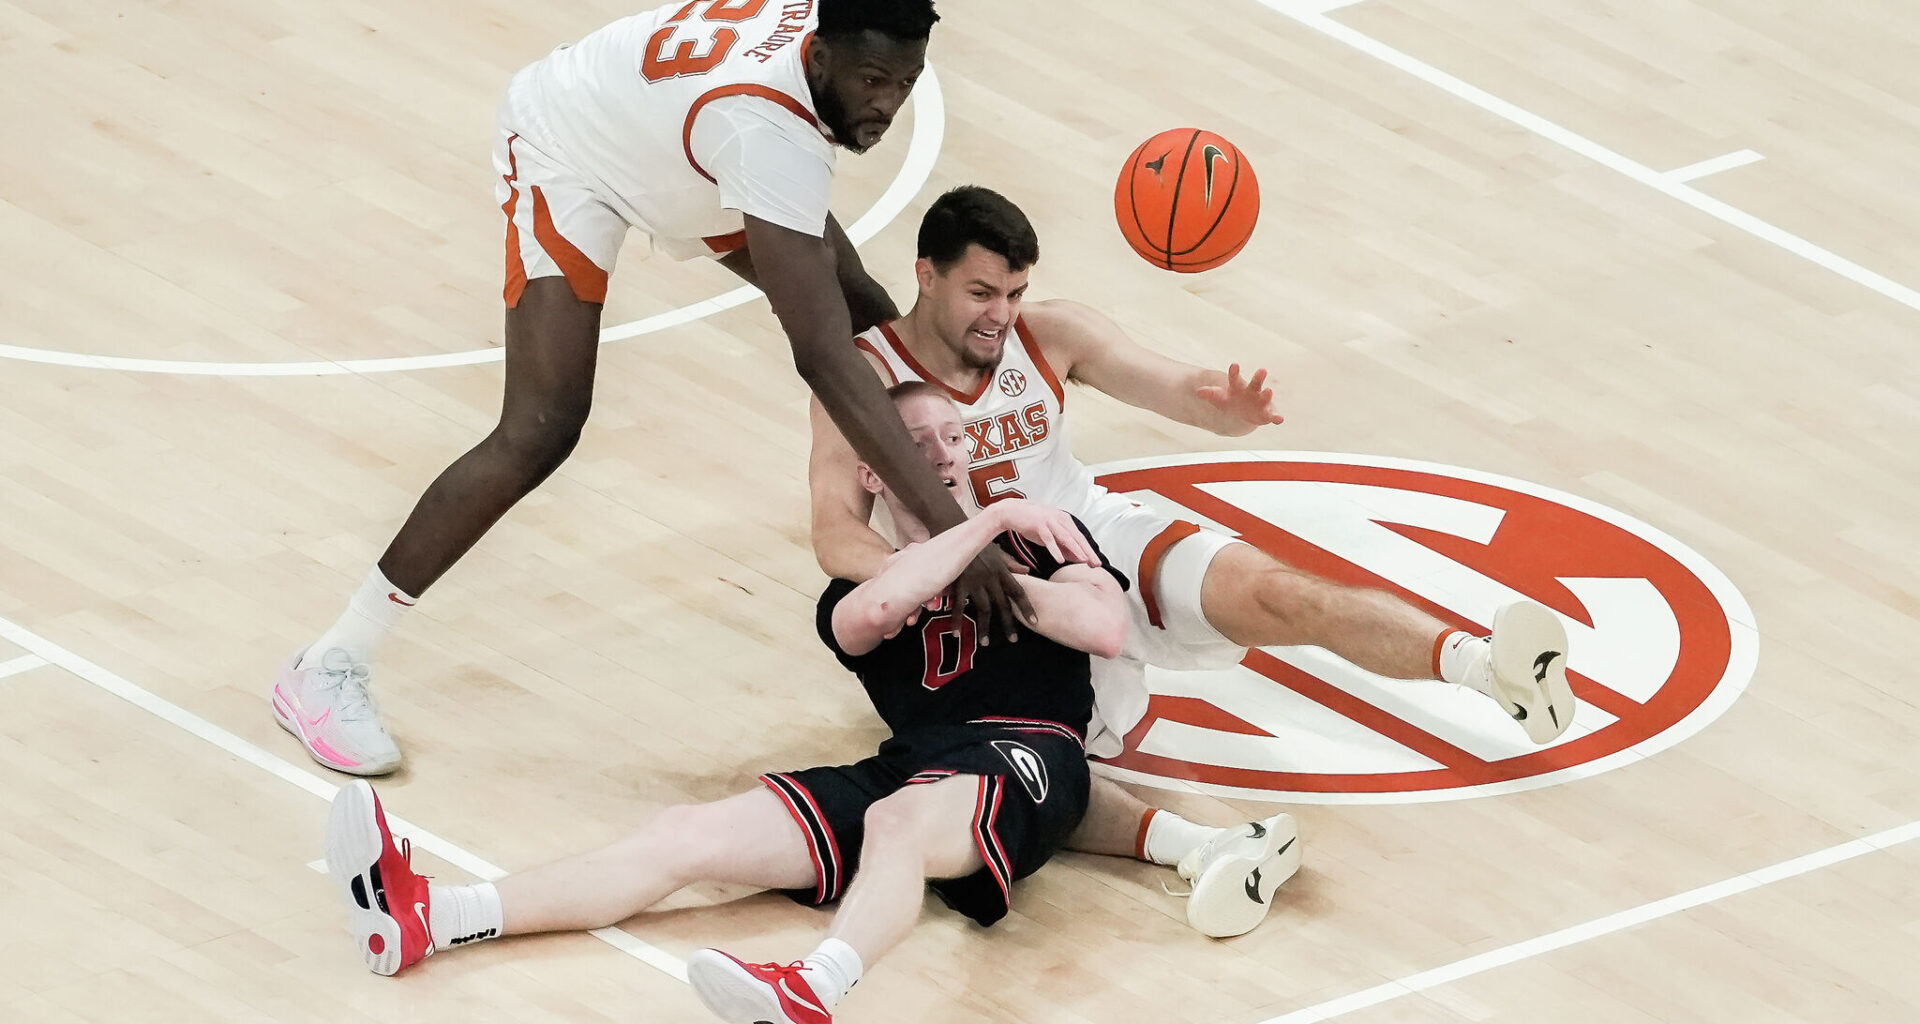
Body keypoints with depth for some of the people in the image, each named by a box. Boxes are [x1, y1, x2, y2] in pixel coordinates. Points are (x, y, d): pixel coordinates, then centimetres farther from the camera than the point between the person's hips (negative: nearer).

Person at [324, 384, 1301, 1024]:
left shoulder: (1037, 538, 23)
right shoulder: (858, 591, 23)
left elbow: (1107, 628, 3)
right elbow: (871, 612, -4)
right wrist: (988, 524, -1)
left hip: (1028, 754, -3)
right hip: (913, 767, 3)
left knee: (899, 821, -41)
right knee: (691, 835, -15)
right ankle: (422, 920, -31)